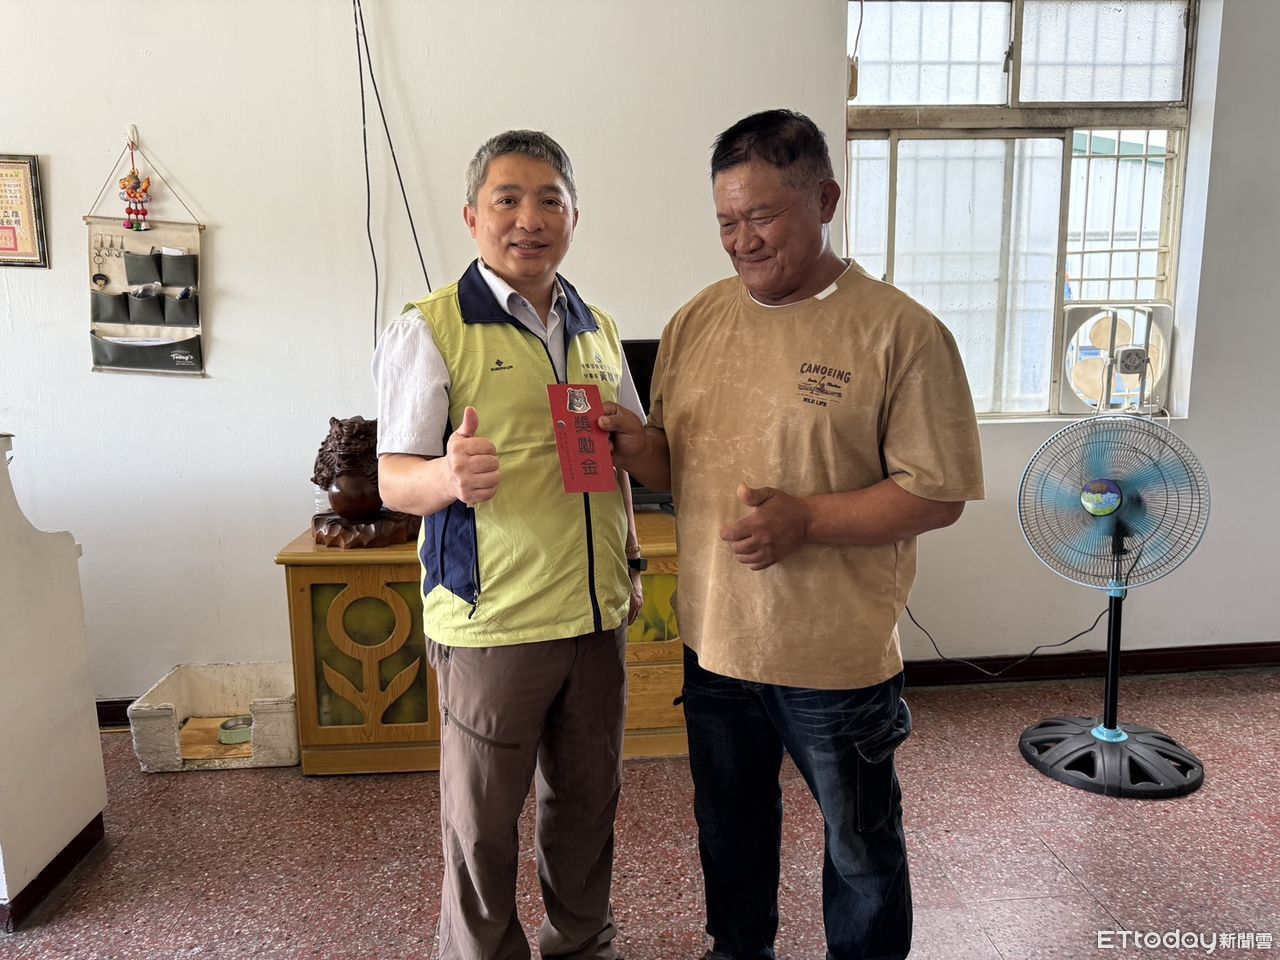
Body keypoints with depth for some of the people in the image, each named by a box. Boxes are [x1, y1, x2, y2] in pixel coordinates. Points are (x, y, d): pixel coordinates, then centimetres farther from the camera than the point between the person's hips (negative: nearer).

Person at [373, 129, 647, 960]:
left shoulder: (599, 329, 10)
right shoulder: (431, 329, -8)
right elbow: (394, 479, -11)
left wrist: (630, 563, 15)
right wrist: (449, 477, -32)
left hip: (596, 613, 6)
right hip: (493, 619, -5)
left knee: (589, 797, 19)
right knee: (483, 816, 10)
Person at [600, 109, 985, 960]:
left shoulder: (901, 332, -13)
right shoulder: (696, 322, 3)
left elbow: (938, 495, -14)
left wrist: (805, 519, -25)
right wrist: (640, 449, -14)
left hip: (839, 658, -4)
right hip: (714, 643, 5)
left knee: (861, 847, 18)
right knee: (730, 825, 26)